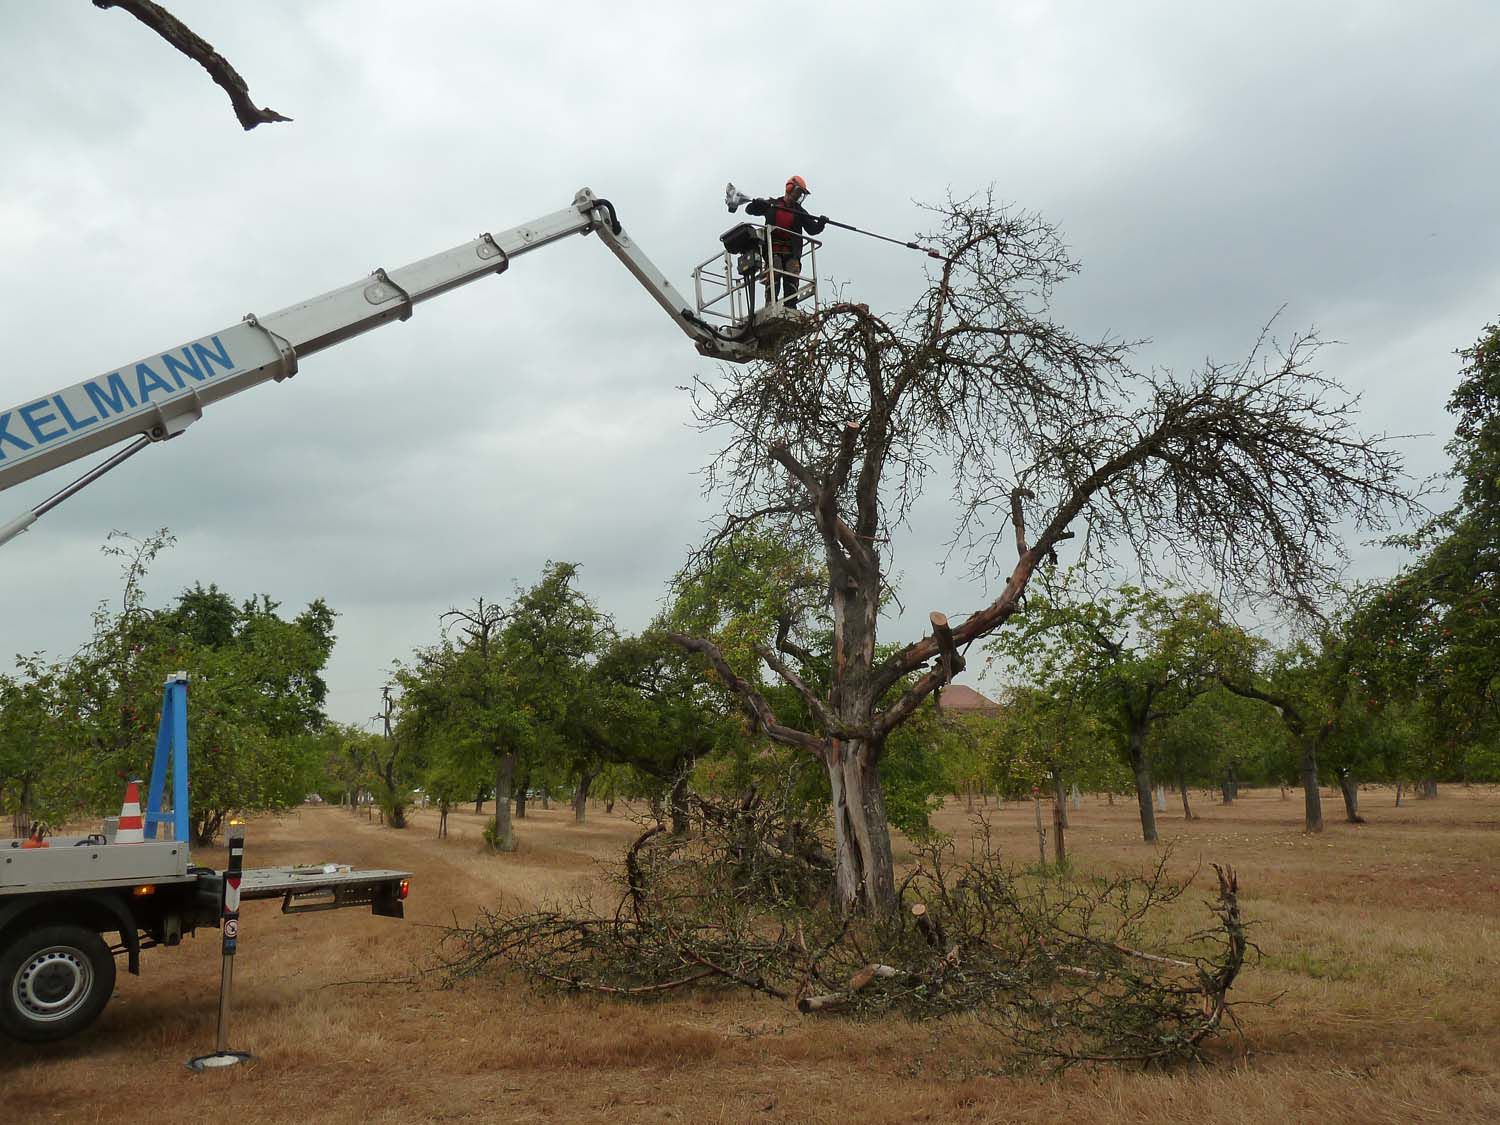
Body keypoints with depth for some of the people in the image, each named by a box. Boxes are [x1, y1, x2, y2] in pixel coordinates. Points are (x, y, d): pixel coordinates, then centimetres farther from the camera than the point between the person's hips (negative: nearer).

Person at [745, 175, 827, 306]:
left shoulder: (800, 212, 16)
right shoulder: (772, 205, 11)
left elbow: (812, 230, 9)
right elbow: (749, 210, 11)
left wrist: (821, 223, -12)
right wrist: (756, 204, -12)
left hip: (791, 253, 2)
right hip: (774, 250, -2)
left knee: (791, 281, -7)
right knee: (774, 278, -15)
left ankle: (790, 309, -10)